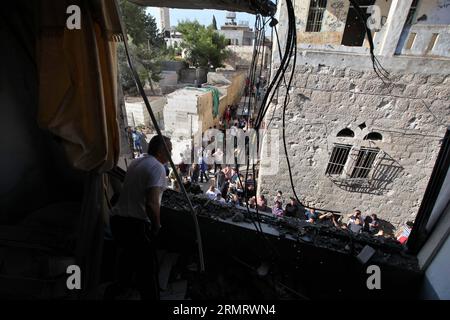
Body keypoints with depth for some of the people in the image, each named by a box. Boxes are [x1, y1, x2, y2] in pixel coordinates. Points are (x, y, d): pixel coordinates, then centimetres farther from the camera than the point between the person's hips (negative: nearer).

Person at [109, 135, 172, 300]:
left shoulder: (136, 162, 10)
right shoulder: (157, 167, -16)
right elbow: (151, 203, -26)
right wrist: (156, 226, -11)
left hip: (117, 218, 9)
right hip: (136, 224, -9)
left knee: (126, 253, 32)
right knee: (146, 267, 5)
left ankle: (121, 284, 57)